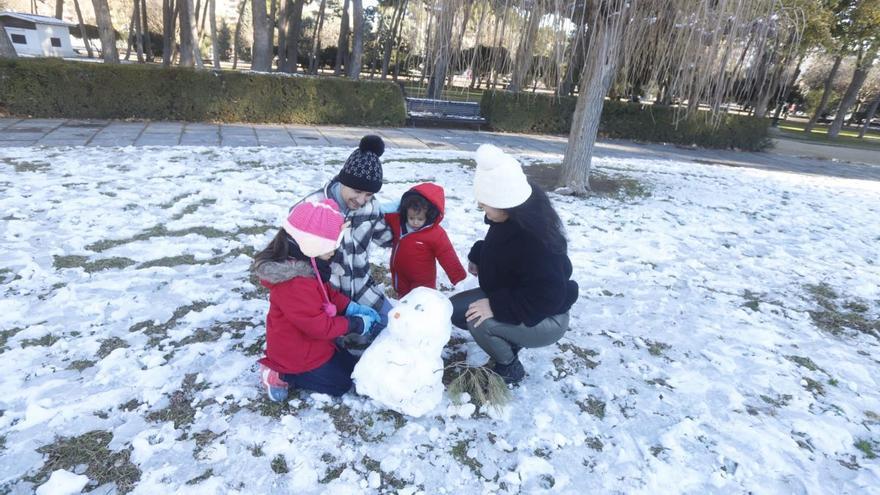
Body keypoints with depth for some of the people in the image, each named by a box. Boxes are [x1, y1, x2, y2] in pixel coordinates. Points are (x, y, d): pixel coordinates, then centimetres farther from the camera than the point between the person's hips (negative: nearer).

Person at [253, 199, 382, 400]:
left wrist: (352, 307, -7)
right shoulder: (294, 285, -37)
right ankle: (280, 376, 2)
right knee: (341, 383, 6)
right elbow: (319, 326, -30)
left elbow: (327, 292, 8)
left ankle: (280, 367, 15)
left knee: (352, 369, 18)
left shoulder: (304, 265, -6)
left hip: (304, 344, 9)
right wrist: (356, 324, -19)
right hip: (297, 353, -9)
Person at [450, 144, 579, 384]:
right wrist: (478, 257, -3)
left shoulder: (537, 239, -34)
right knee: (455, 310, 0)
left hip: (544, 319, -8)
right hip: (512, 298, 8)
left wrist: (497, 306, -33)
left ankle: (509, 369, -2)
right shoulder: (511, 218, -8)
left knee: (478, 320, -30)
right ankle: (508, 341, 13)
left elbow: (548, 296, -34)